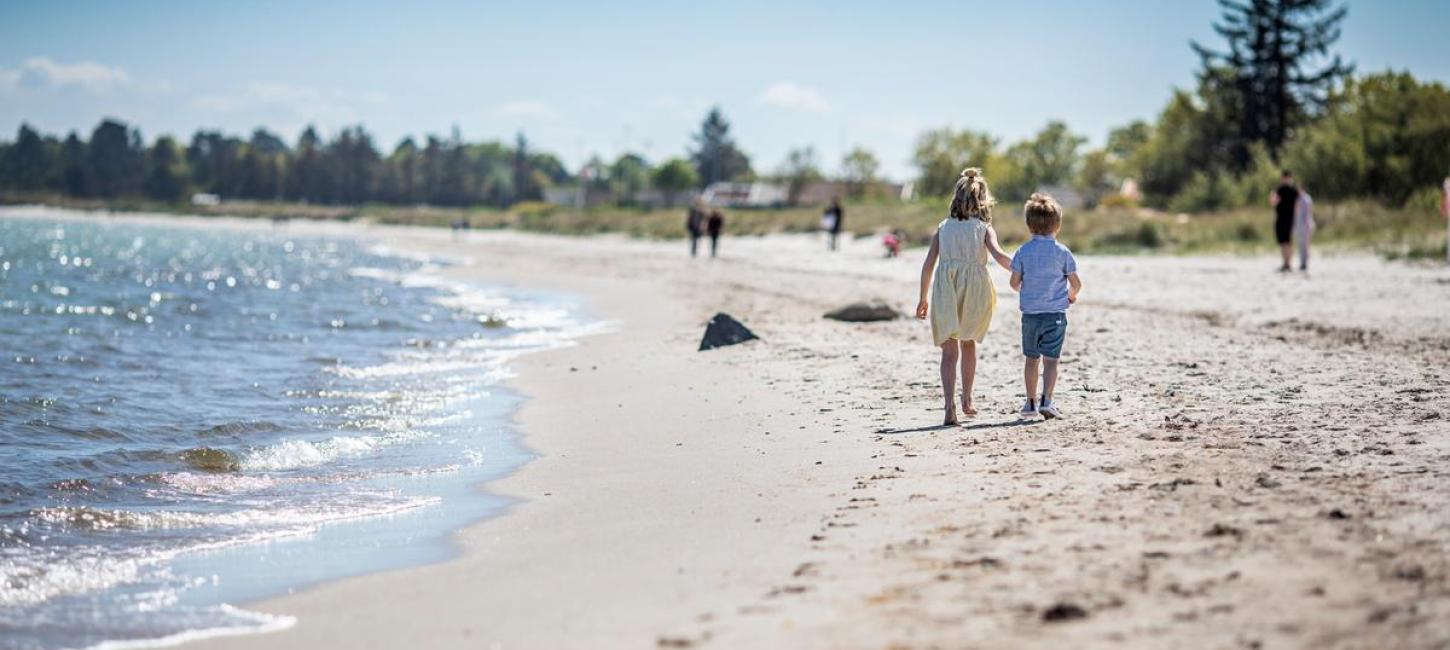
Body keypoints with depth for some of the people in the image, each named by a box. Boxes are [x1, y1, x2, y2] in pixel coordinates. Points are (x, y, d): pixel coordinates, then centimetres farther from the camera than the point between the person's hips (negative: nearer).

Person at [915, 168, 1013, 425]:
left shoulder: (943, 227, 9)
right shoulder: (984, 228, 4)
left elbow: (928, 264, 7)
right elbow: (998, 255, -13)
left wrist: (923, 298, 15)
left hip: (945, 290, 0)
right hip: (975, 289, 0)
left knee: (949, 350, -2)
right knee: (968, 343, 23)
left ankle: (949, 405, -19)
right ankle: (966, 400, 30)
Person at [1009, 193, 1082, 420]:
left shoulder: (1023, 251, -3)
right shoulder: (1062, 252, -6)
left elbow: (1015, 283, 0)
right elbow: (1076, 283, -3)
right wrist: (1072, 295, 19)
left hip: (1030, 313, 2)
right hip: (1055, 314, -2)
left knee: (1031, 358, 13)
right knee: (1051, 359, -2)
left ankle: (1031, 402, 19)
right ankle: (1046, 400, -15)